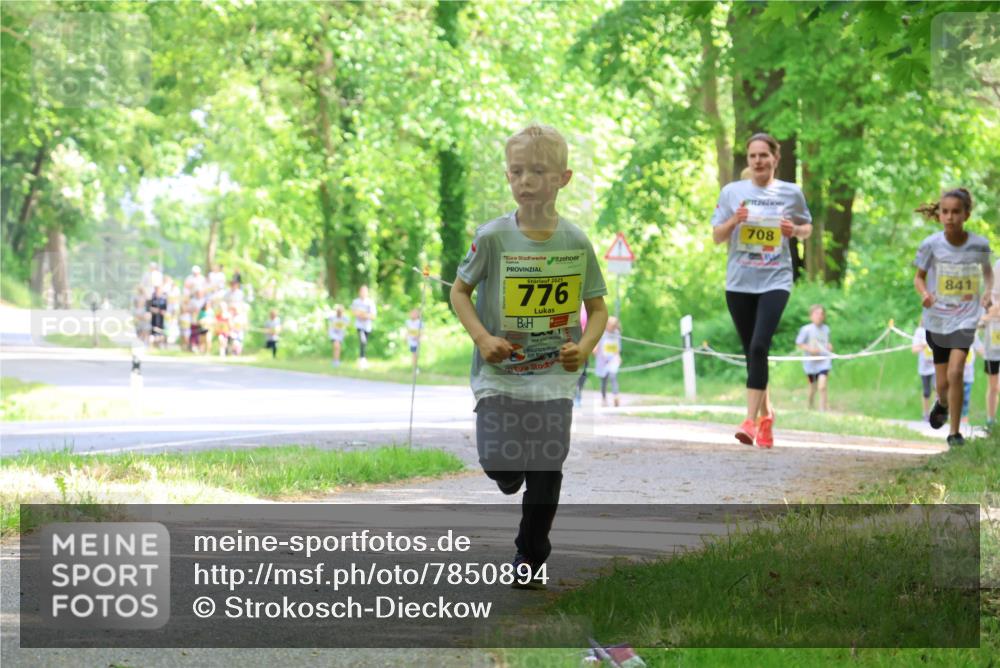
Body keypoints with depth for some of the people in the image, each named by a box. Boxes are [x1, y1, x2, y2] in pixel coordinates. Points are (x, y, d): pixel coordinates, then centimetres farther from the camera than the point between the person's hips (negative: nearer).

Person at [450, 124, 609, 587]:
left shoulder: (576, 242, -3)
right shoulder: (492, 238, -8)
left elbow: (597, 307, 7)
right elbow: (460, 292, 3)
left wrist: (584, 347, -13)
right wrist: (482, 338, -13)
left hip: (554, 376, 1)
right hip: (500, 372, -1)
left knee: (546, 471, -2)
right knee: (498, 462, -11)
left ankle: (530, 559, 18)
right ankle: (512, 478, 29)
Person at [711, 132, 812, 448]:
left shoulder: (791, 193, 4)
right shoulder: (731, 192, 5)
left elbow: (807, 227, 18)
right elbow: (716, 236, 9)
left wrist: (795, 230, -5)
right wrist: (734, 221, -11)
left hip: (775, 280, -2)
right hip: (739, 282, 2)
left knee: (759, 346, -19)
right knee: (751, 351, 9)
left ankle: (751, 420, -19)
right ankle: (765, 413, 28)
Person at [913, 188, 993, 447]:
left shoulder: (979, 245, -9)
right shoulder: (931, 245, -11)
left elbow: (986, 270, 12)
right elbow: (919, 277, 2)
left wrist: (988, 290, -7)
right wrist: (924, 293, -19)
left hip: (965, 319, -1)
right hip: (937, 319, 1)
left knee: (955, 372, -18)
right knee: (942, 382, 10)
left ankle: (955, 432, -4)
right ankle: (943, 404, 48)